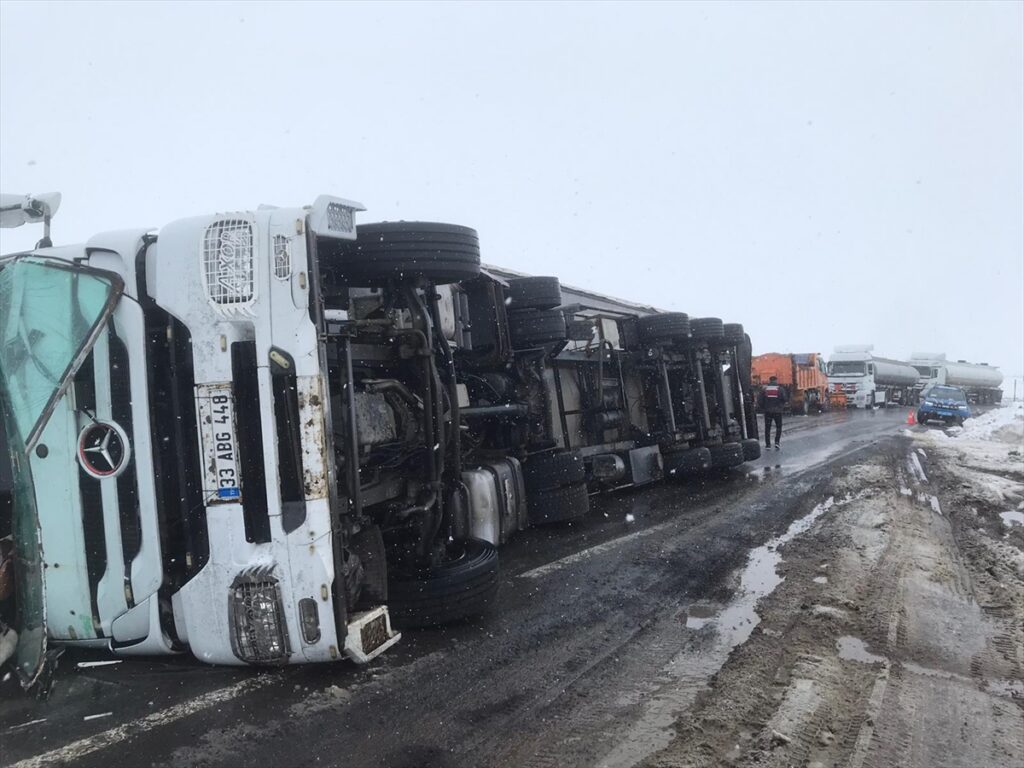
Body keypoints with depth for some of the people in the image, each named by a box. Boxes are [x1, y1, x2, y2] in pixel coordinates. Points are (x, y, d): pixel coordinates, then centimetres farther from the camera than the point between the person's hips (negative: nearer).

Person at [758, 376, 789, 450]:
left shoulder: (764, 388, 2)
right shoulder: (780, 388, -1)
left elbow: (759, 400, -2)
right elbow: (785, 399, -8)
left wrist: (762, 408, 10)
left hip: (767, 411, 1)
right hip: (777, 410, -1)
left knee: (767, 428, 9)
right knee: (778, 427, 12)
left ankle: (768, 444, 6)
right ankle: (777, 442, -3)